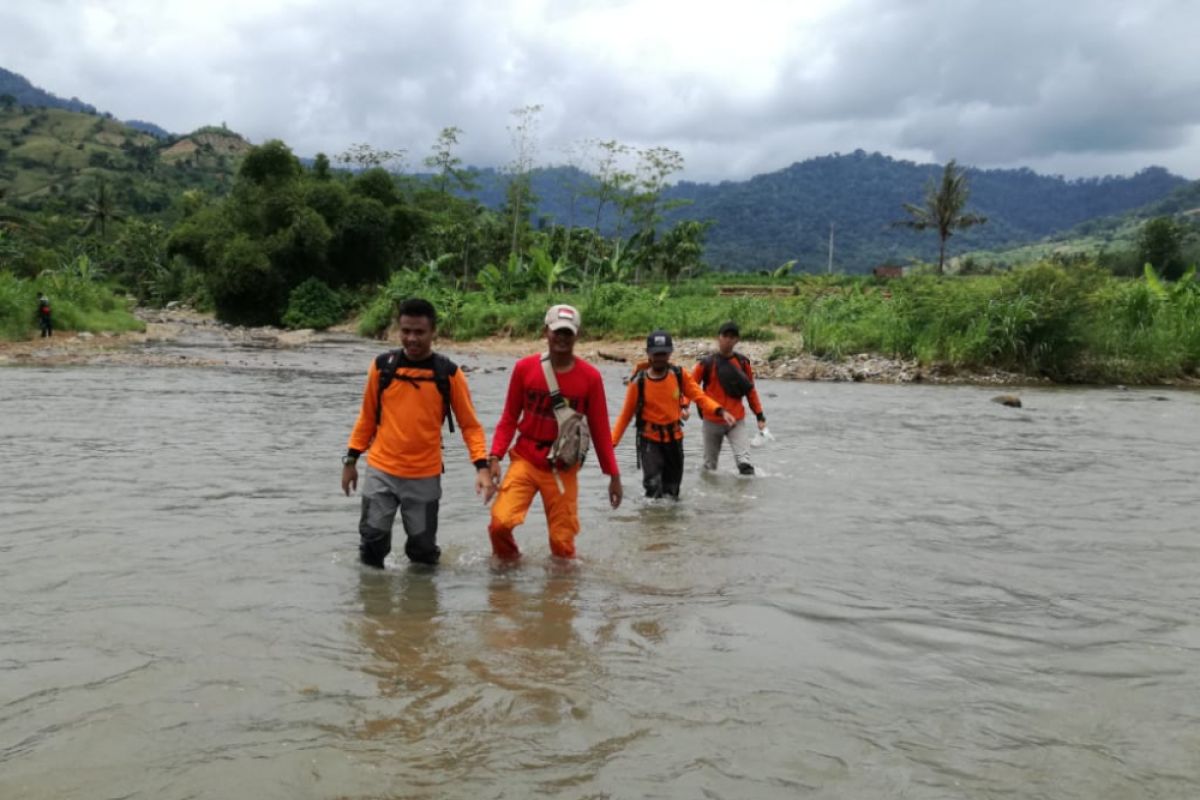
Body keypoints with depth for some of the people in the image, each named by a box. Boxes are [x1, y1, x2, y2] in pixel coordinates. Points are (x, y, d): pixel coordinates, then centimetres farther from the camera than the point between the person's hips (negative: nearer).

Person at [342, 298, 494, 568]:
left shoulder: (449, 373, -5)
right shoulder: (382, 366, -1)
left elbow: (470, 424, -3)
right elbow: (367, 417, 10)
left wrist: (482, 466, -15)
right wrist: (351, 459, 10)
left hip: (425, 476, -1)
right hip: (381, 471, 1)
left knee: (423, 548, 8)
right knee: (372, 541, 2)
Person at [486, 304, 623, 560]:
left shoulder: (590, 376, -6)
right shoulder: (525, 367, -5)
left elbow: (599, 429, 0)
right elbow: (509, 418, 2)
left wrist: (613, 474, 1)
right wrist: (495, 457, -8)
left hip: (563, 468, 0)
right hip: (525, 459, 0)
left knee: (563, 540, 4)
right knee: (500, 521, -16)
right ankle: (507, 565, 15)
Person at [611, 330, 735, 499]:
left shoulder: (680, 376, -5)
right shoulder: (639, 382, -12)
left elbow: (699, 396, -9)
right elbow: (626, 414, -5)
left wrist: (720, 411, -28)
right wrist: (612, 442, -12)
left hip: (674, 439, 3)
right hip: (649, 440, -3)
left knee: (672, 492, 15)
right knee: (653, 486, -19)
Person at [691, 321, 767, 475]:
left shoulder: (743, 362, 2)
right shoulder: (707, 363, -6)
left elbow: (750, 390, 11)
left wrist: (759, 415, 9)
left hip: (737, 421, 1)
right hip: (712, 421, 0)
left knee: (745, 462, -15)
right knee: (710, 464, 14)